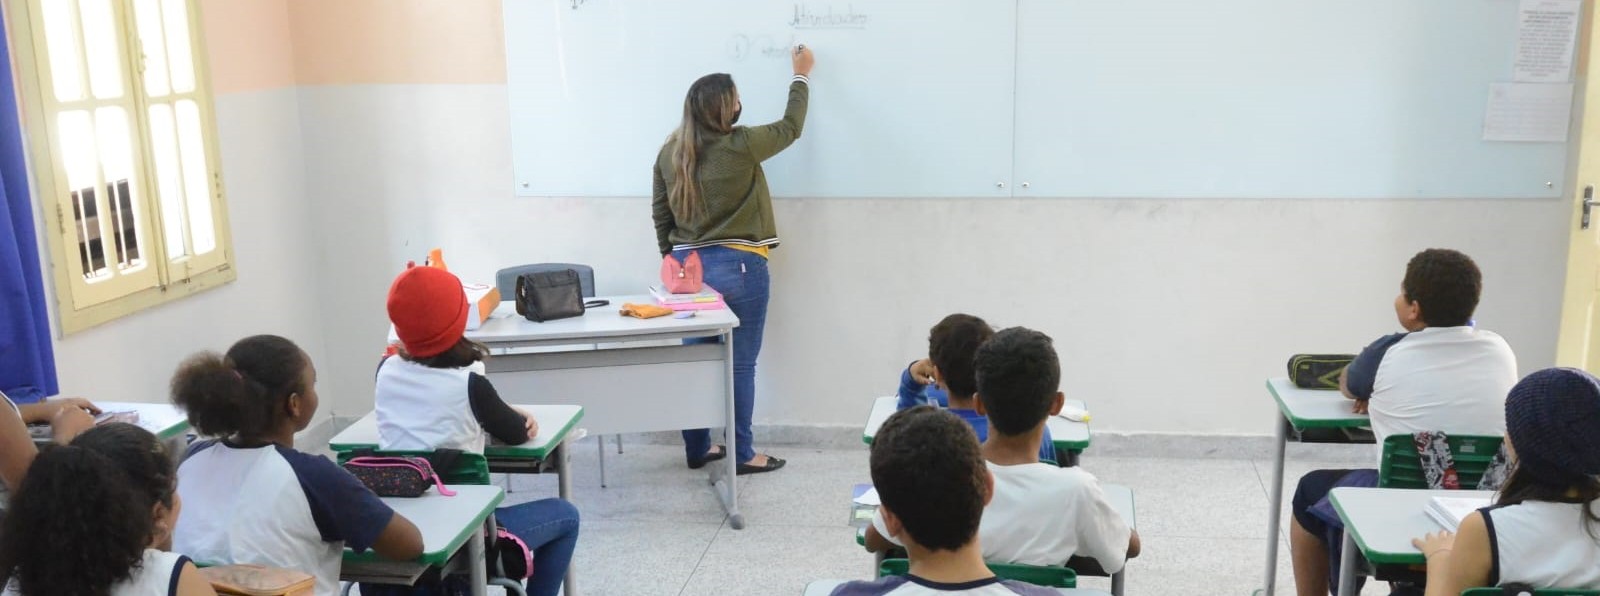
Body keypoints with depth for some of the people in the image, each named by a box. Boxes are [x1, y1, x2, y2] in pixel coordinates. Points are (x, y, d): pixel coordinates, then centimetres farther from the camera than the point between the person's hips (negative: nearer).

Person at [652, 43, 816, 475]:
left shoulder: (670, 152, 4)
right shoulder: (740, 147, -12)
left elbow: (660, 213, 9)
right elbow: (790, 128, 3)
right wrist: (802, 76, 16)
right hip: (736, 267, -6)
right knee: (739, 364, 2)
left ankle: (698, 449, 22)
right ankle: (742, 454, 10)